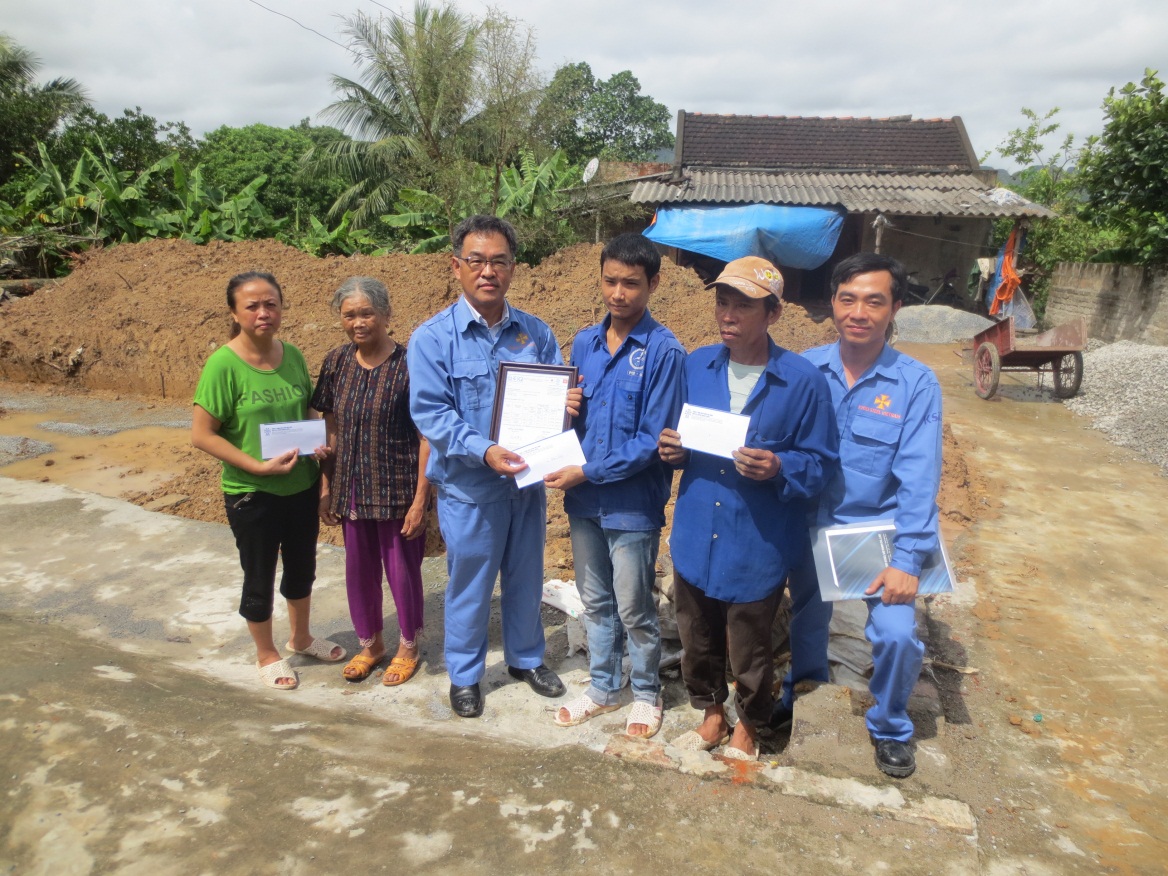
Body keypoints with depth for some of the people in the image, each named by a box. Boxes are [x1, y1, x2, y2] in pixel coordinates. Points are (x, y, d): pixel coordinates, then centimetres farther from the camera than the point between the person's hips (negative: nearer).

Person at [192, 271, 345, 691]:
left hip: (302, 485, 5)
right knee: (260, 577, 13)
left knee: (302, 566, 21)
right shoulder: (224, 364, -18)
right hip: (251, 494, -5)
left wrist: (318, 443, -8)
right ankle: (267, 655, 36)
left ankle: (301, 638, 45)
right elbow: (202, 434, -17)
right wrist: (259, 466, -22)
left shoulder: (292, 355, -2)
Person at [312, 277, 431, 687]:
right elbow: (330, 428, 8)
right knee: (359, 569, 17)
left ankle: (407, 647, 33)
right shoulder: (337, 362, 1)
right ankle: (369, 644, 39)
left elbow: (426, 436, -13)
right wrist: (326, 487, 7)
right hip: (352, 488, 5)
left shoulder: (408, 364, -14)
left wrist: (420, 499, -15)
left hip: (397, 490, -5)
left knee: (402, 569, 9)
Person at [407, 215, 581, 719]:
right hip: (468, 488, -3)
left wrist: (566, 404, -16)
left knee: (526, 580, 19)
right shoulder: (432, 338, -9)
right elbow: (430, 413, -15)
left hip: (528, 482, 4)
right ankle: (464, 675, 34)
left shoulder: (536, 333, 2)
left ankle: (526, 658, 42)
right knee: (469, 587, 12)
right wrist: (483, 450, -29)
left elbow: (555, 396, 9)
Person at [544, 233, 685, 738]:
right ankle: (603, 688, 38)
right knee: (595, 602, 19)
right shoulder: (584, 344, 5)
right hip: (584, 501, 6)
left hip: (632, 503, -5)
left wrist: (588, 473, -17)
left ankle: (646, 693, 33)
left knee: (634, 610, 9)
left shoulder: (664, 352, -14)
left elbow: (653, 440, -17)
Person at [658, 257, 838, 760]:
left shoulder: (802, 381, -12)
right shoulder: (696, 366, 1)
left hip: (758, 544, -4)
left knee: (749, 651, 14)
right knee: (697, 641, 20)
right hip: (695, 535, 4)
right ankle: (712, 716, 46)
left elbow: (821, 462, -6)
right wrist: (672, 448, -9)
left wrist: (779, 468, -25)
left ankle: (747, 728, 42)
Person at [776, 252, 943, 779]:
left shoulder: (915, 384, -12)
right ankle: (803, 697, 49)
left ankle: (890, 728, 19)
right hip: (809, 526, 2)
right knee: (807, 621, 18)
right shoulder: (804, 370, -6)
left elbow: (918, 479, -16)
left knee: (897, 635, -12)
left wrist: (907, 560, -20)